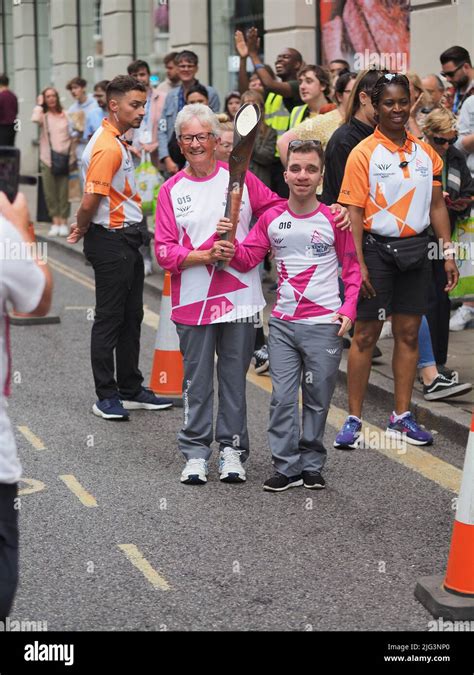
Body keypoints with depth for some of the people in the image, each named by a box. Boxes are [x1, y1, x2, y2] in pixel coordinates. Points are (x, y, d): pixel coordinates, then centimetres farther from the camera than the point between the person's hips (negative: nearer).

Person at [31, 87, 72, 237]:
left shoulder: (65, 115, 5)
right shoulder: (43, 115, 3)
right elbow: (35, 119, -21)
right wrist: (39, 104, -7)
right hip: (47, 159, 0)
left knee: (64, 193, 0)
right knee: (50, 192, 3)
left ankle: (63, 222, 8)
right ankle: (55, 222, 11)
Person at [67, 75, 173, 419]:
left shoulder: (118, 142, 14)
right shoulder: (107, 147, -20)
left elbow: (90, 203, 18)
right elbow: (90, 202, -23)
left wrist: (83, 228, 9)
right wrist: (83, 229, -6)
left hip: (127, 241, 10)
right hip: (111, 242, -10)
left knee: (132, 317, 14)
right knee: (109, 319, -2)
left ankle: (131, 390, 24)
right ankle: (106, 397, 6)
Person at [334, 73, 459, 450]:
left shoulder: (426, 153, 9)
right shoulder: (363, 153, -6)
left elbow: (437, 206, 13)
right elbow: (354, 212, -9)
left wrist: (448, 253, 6)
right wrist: (358, 263, -15)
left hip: (416, 249, 5)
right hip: (377, 248, -4)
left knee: (409, 334, 8)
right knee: (365, 335, 0)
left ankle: (402, 417, 17)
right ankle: (354, 420, 8)